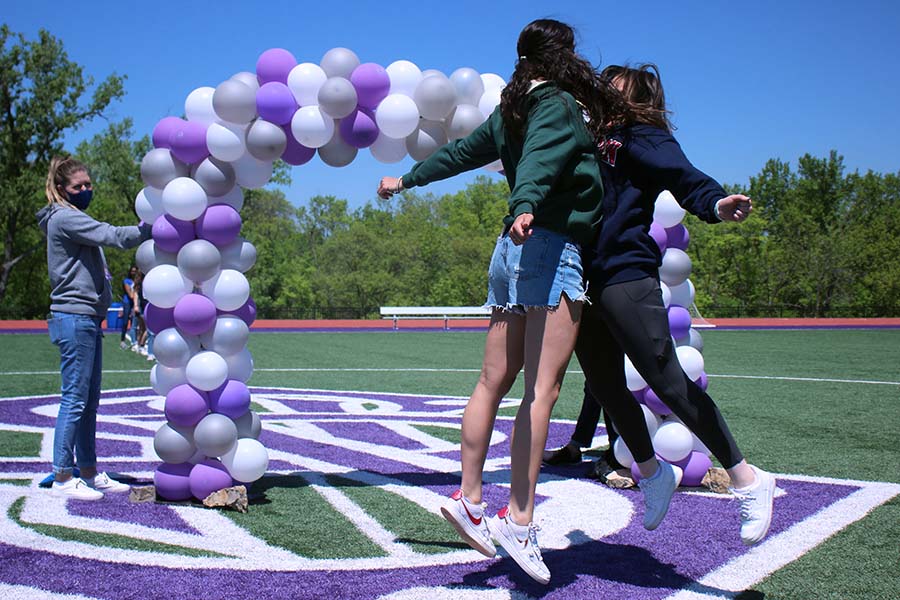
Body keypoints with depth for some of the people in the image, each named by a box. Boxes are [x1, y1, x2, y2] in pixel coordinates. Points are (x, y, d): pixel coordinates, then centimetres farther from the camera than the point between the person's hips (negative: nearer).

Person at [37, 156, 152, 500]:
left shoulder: (75, 220, 22)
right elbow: (115, 237, -21)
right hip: (74, 318, -10)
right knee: (74, 400, -7)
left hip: (87, 319, 10)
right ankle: (62, 478, -2)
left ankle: (88, 472, 18)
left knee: (89, 401, 12)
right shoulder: (65, 218, -9)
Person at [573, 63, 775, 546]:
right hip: (583, 280, 7)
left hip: (626, 275, -7)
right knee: (606, 388, 11)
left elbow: (685, 178, -16)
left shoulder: (642, 137, 0)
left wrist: (716, 204, -35)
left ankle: (747, 479, 1)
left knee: (668, 382, -10)